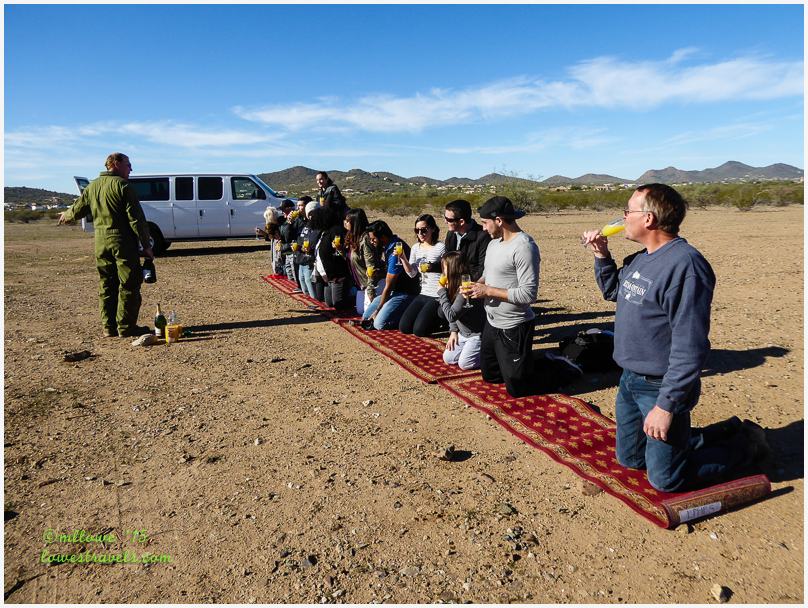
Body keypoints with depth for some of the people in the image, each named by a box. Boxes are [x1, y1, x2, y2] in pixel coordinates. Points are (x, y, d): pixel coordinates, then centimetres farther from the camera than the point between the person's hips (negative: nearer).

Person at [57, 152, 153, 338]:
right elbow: (136, 218, -13)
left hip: (101, 242, 7)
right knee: (129, 285, -1)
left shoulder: (92, 186, 12)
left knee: (106, 285, 13)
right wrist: (146, 245, -12)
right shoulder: (122, 185, -8)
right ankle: (126, 327, 0)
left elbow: (78, 210, 20)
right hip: (123, 242, -7)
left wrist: (65, 215, 43)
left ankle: (109, 327, 17)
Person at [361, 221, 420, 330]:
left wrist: (377, 310, -10)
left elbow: (388, 286, -18)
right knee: (366, 317, 8)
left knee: (379, 324, -22)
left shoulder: (395, 252, -24)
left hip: (405, 293, -10)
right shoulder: (386, 247, 5)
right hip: (393, 291, 10)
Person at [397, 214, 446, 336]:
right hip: (423, 294, 7)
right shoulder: (416, 248, 7)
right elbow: (412, 273, 4)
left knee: (419, 330, -15)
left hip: (438, 296, -6)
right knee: (403, 327, 0)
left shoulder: (441, 247, -12)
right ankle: (429, 315, 23)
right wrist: (403, 258, -9)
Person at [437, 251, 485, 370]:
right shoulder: (455, 286, 0)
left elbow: (451, 316, -29)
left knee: (464, 364, -12)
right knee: (448, 359, 7)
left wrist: (441, 292, -22)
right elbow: (452, 311, 10)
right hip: (463, 333, 9)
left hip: (477, 334, -9)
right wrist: (453, 331, 1)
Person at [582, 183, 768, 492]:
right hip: (630, 381, 9)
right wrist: (601, 255, 8)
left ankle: (745, 442, 25)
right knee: (629, 459, 22)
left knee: (665, 479, 5)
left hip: (660, 388, -9)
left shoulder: (684, 265, -24)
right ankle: (723, 434, 33)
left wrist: (667, 405, -25)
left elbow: (689, 345, -26)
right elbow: (613, 291, 25)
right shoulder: (640, 259, 5)